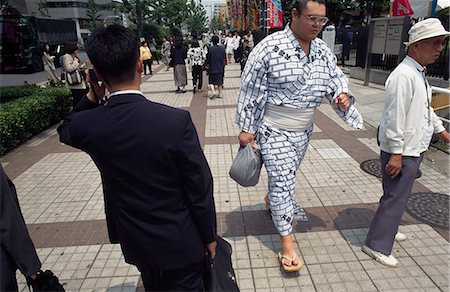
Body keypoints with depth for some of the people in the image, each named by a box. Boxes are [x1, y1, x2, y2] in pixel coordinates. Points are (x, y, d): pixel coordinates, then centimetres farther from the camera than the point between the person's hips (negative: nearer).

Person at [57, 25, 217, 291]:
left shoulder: (87, 125, -16)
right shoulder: (176, 121, -27)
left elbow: (66, 131, 13)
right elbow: (200, 188, -18)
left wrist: (92, 97, -3)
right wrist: (210, 236, -2)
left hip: (135, 242, 4)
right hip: (180, 242, -3)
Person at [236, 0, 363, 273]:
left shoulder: (323, 50, 1)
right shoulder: (270, 47, -18)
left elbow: (336, 76, 12)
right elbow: (250, 90, -14)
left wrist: (343, 93, -12)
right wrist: (246, 128, -12)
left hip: (304, 130, 6)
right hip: (274, 130, -6)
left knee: (286, 175, 22)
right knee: (283, 180, -4)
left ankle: (272, 199, 53)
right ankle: (287, 241, 8)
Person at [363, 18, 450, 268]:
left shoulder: (419, 73, 13)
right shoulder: (404, 75, -21)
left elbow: (425, 107, 26)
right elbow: (395, 116, -25)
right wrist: (396, 153, -24)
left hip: (413, 148, 10)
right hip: (401, 152, -10)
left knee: (397, 194, 22)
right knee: (396, 197, -4)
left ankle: (387, 228, 40)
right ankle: (377, 245, 8)